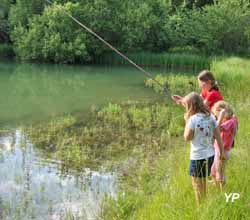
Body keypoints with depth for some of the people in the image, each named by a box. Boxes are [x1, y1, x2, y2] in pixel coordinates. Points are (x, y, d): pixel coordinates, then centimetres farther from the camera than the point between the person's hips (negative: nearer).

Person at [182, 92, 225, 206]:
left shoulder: (193, 119, -19)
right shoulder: (211, 117, 0)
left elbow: (187, 137, -10)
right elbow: (218, 136, 5)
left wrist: (187, 121, -4)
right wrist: (222, 152, 14)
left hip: (198, 157, -7)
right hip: (210, 155, 7)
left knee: (197, 185, 10)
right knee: (203, 184, 22)